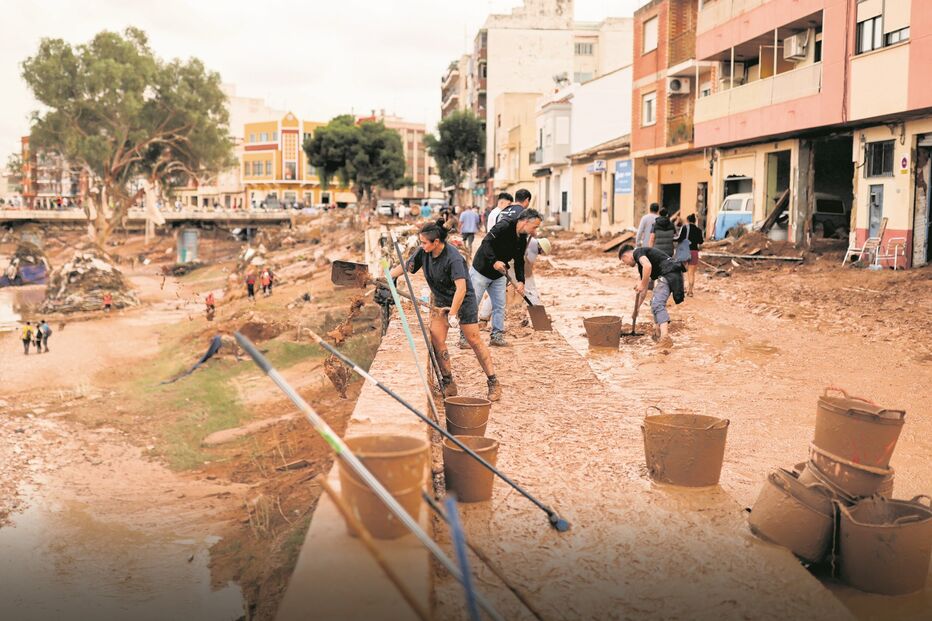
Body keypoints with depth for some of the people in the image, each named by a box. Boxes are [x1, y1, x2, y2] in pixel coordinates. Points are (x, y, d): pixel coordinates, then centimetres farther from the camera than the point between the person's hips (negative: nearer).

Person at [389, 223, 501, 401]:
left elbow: (461, 288, -36)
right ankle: (448, 383, 7)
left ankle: (493, 383, 8)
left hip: (463, 301, -6)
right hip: (440, 301, 6)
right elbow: (405, 266, 5)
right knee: (437, 341, -5)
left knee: (474, 341, -2)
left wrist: (453, 314, -36)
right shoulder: (423, 253, -8)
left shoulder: (453, 258, -29)